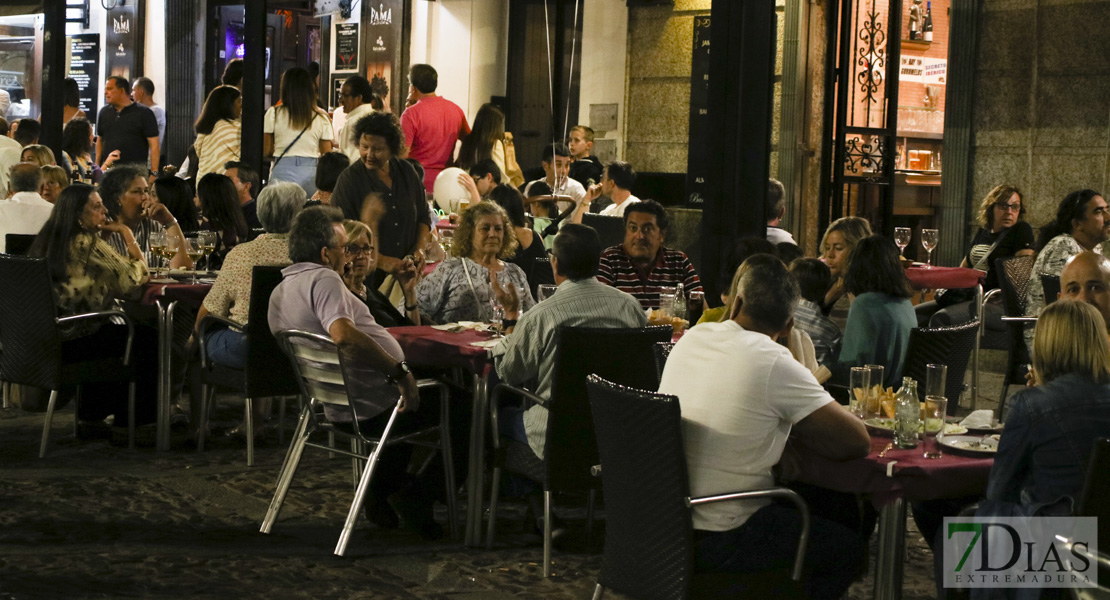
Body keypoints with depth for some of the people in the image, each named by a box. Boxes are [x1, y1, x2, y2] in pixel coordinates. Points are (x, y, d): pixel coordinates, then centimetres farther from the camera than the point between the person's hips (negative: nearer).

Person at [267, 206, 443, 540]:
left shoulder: (279, 293, 10)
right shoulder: (323, 279, -19)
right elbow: (342, 334, -37)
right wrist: (400, 371, -31)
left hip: (334, 408, 10)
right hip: (374, 407, -10)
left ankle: (381, 491, 25)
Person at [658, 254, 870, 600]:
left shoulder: (690, 339, 2)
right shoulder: (775, 364, -19)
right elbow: (857, 442, -13)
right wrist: (794, 429, 1)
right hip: (714, 542, -7)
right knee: (847, 547, 12)